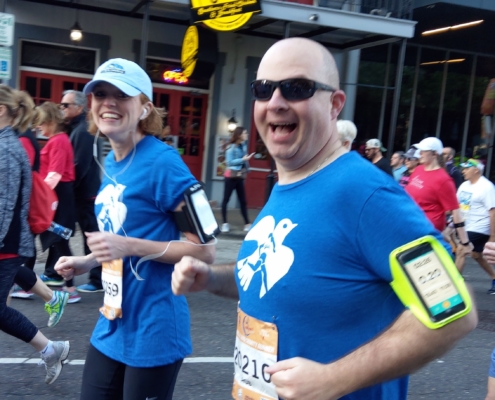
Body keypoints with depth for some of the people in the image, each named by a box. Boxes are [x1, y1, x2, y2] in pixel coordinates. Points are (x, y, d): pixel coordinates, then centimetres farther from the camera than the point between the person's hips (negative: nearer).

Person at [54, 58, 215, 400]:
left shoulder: (162, 162, -17)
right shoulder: (111, 164, 7)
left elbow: (205, 250, -18)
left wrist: (130, 247, -25)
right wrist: (89, 261, 6)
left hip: (152, 332, -7)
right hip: (111, 327, 8)